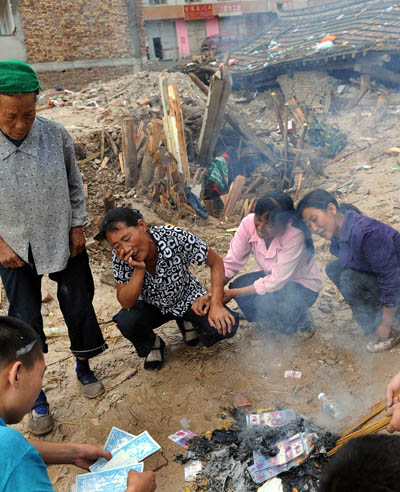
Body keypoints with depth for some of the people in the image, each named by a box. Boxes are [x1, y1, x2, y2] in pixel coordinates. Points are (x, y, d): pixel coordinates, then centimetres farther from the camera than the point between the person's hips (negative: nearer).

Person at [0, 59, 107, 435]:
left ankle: (83, 367, 41)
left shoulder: (55, 135, -12)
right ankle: (37, 396, 26)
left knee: (78, 307, 12)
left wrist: (77, 227, 1)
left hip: (63, 241, 1)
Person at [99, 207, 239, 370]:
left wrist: (216, 305, -26)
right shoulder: (120, 257, -23)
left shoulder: (176, 237, -30)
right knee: (125, 321, -31)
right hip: (151, 306, 1)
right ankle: (152, 345, 6)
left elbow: (216, 262, -18)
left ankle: (187, 322, 11)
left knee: (226, 326, -23)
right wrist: (139, 269, -38)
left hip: (188, 299, 0)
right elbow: (126, 303, -24)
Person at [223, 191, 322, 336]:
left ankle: (300, 318, 2)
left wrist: (233, 293, -32)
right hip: (272, 277, 5)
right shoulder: (249, 223, -22)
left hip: (303, 286, -5)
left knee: (266, 301, -32)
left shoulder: (295, 236, -34)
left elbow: (276, 281, -33)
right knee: (238, 285, -21)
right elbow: (231, 263, -19)